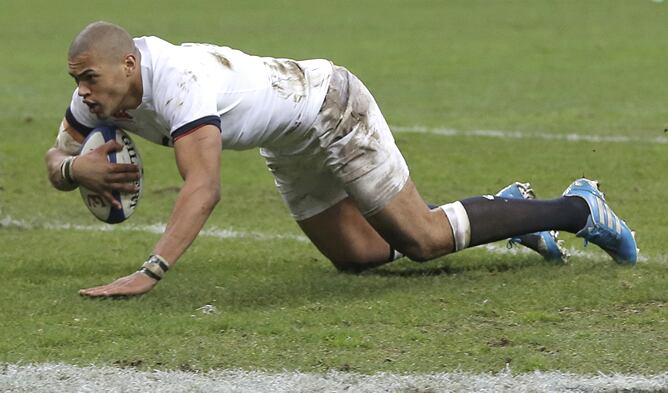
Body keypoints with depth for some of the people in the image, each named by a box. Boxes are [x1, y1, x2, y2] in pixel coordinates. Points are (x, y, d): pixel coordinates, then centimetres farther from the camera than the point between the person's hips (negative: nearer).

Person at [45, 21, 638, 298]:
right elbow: (56, 159, -3)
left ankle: (578, 208, 14)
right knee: (359, 256, 15)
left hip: (331, 108, -9)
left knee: (424, 239, -4)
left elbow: (204, 189, -51)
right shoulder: (100, 91, -15)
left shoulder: (177, 82, -41)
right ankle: (507, 209, 33)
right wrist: (76, 168, -29)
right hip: (290, 147, 9)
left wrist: (148, 274, -61)